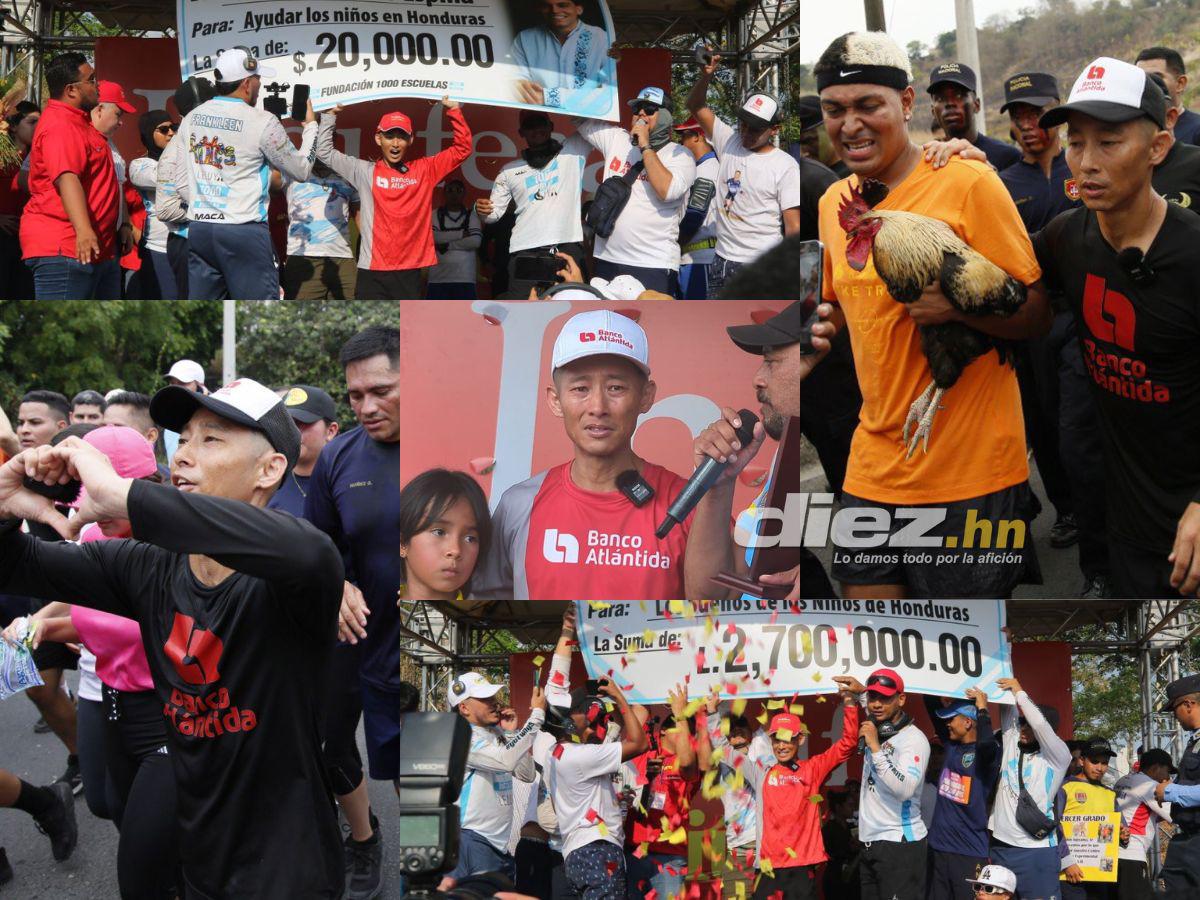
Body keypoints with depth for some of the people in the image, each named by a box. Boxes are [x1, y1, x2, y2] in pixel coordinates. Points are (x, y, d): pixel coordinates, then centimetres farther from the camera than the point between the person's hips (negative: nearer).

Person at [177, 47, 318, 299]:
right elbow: (301, 170, 2)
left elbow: (182, 182, 11)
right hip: (244, 231, -6)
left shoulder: (191, 119, 7)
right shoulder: (262, 122, -9)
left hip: (198, 229, 6)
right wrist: (311, 126, 15)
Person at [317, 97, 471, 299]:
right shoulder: (365, 172, 5)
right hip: (373, 274, -1)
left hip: (409, 274, 1)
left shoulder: (424, 170, 8)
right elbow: (325, 152, 8)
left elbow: (462, 149, 8)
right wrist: (330, 116, 1)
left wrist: (454, 113, -2)